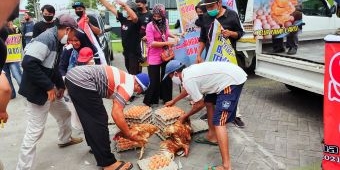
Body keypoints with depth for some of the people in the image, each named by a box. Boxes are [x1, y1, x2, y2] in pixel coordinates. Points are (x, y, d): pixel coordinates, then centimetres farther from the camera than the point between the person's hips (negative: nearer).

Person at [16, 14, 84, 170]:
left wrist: (60, 85, 11)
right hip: (37, 92, -10)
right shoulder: (46, 39, -23)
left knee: (64, 113, 25)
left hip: (50, 90, 10)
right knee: (35, 131, -5)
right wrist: (49, 86, -26)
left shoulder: (56, 41, 8)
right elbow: (28, 63, -32)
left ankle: (65, 139, 50)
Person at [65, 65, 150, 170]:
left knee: (89, 118, 25)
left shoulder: (125, 78, 23)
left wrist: (123, 126, 40)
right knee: (99, 121, -3)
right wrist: (130, 135, -2)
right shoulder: (129, 85, -5)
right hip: (82, 82, -10)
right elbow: (116, 114, -13)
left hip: (73, 76, 10)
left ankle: (95, 146, 42)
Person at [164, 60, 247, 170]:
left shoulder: (187, 80, -12)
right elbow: (187, 90, 38)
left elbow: (200, 104, -4)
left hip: (232, 80, -11)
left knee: (218, 122, -15)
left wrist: (185, 116, 12)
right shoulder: (189, 71, 18)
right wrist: (173, 101, 51)